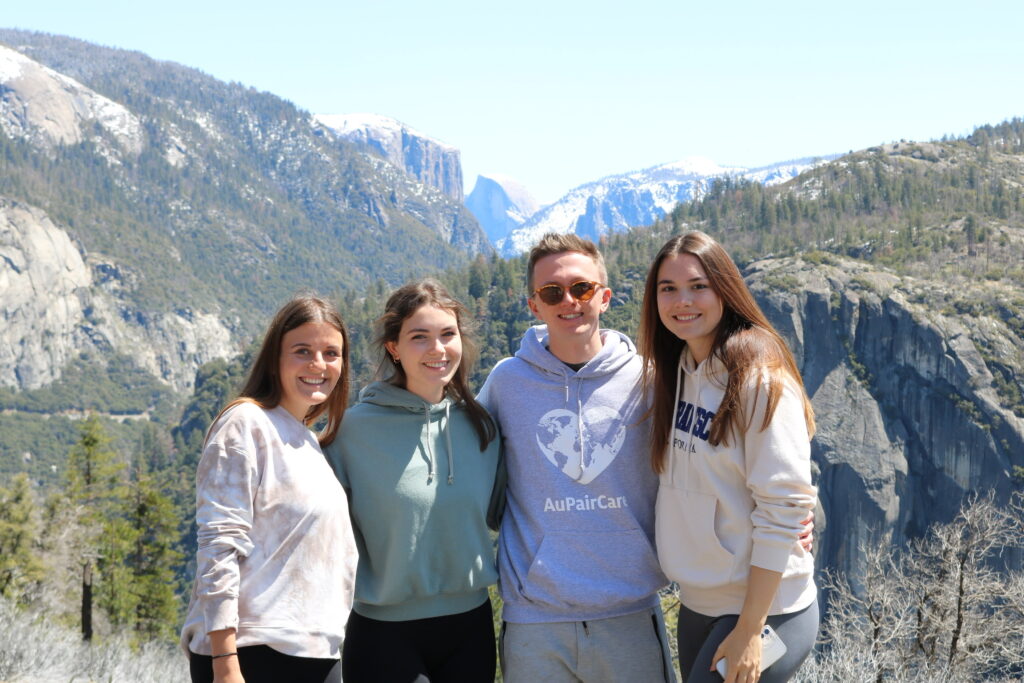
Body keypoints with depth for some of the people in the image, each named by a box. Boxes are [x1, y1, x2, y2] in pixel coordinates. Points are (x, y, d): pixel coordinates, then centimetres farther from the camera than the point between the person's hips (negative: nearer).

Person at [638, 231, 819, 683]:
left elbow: (782, 511, -19)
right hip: (697, 604, 7)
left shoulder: (761, 378, -16)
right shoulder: (673, 371, 6)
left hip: (762, 608, -7)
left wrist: (749, 631, -19)